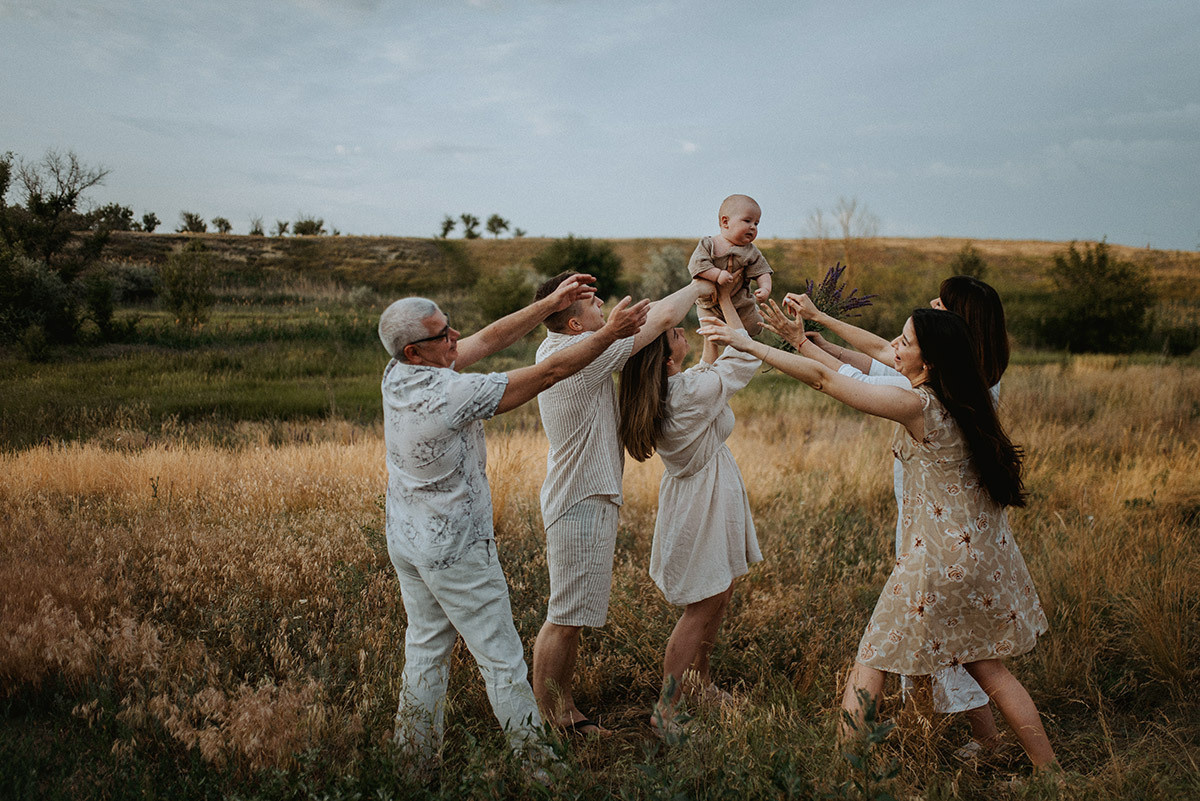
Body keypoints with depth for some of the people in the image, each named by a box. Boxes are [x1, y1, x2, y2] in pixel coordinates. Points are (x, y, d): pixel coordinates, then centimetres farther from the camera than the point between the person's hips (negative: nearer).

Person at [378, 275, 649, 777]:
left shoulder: (396, 376, -4)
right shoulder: (452, 395, -28)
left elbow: (488, 339, 1)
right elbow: (546, 374, -22)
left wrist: (551, 304, 2)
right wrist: (609, 334, -13)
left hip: (406, 542, 8)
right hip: (455, 550, -8)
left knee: (425, 648, 18)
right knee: (501, 660, 5)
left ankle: (418, 761, 29)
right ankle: (535, 764, 17)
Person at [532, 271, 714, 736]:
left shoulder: (551, 348, 7)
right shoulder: (585, 352, -20)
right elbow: (663, 317, -16)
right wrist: (697, 288, 2)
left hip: (573, 500, 10)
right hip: (584, 503, -10)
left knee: (570, 618, 16)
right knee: (564, 619, -2)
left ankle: (565, 712, 26)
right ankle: (543, 720, 8)